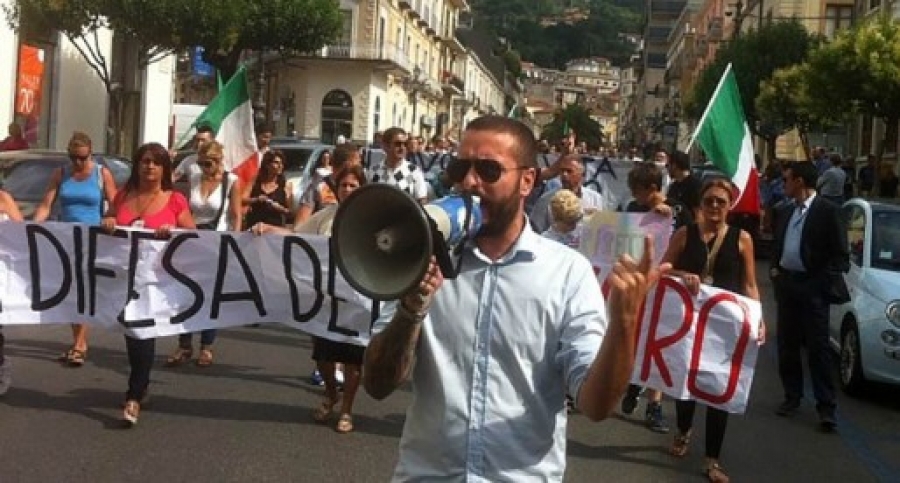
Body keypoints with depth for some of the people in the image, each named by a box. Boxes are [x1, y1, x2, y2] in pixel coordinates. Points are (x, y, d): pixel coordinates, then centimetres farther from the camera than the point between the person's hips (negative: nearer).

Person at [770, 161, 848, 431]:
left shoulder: (828, 211, -9)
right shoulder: (784, 212, 11)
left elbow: (840, 255, -9)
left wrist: (822, 282, -14)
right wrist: (774, 269, 6)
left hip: (811, 287, -6)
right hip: (786, 284, 7)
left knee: (818, 348, -5)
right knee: (787, 345, 12)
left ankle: (826, 408, -1)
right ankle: (792, 397, 23)